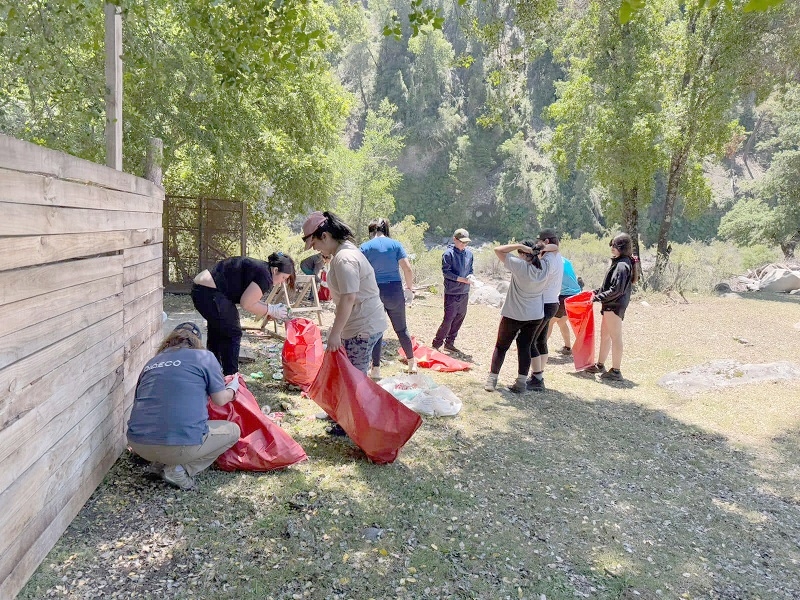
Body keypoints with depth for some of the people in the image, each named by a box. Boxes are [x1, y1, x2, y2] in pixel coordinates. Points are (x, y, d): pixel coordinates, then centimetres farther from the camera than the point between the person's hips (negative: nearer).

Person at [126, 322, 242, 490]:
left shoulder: (151, 362, 17)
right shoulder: (204, 357, 4)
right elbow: (220, 400, 10)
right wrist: (234, 386, 32)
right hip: (181, 446, -6)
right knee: (233, 430, 18)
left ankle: (160, 463, 12)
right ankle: (181, 469, 2)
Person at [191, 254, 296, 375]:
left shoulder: (259, 267, 16)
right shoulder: (265, 276, -13)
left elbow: (249, 299, 17)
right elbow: (246, 304, -14)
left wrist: (270, 310, 11)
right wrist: (271, 310, -4)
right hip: (210, 293, -10)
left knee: (218, 333, 22)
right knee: (233, 333, 1)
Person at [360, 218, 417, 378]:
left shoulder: (365, 247, 0)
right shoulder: (395, 244, 2)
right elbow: (408, 269, -4)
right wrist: (410, 286, 12)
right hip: (395, 291, 1)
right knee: (401, 329, 15)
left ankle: (376, 369, 7)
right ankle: (412, 363, 26)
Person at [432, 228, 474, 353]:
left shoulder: (469, 253, 6)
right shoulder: (448, 253, -11)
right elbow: (446, 272, -15)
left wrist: (470, 276, -7)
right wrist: (463, 279, -19)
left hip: (464, 293, 6)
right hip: (452, 293, -6)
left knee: (459, 319, 11)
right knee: (448, 319, -6)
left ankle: (449, 343, 24)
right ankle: (436, 344, 7)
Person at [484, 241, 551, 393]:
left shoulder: (520, 266, -22)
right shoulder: (545, 267, -5)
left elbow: (498, 250, -18)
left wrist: (520, 246, -19)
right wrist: (538, 249, 0)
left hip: (514, 315, -4)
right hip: (535, 316, 5)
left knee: (501, 347, 11)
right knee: (525, 347, 13)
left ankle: (492, 380, 15)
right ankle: (521, 382, 11)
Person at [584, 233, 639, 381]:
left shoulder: (622, 265, -19)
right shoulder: (620, 263, 12)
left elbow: (616, 290, -23)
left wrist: (597, 297, -17)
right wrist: (597, 291, 12)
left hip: (615, 306, -10)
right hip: (610, 306, 10)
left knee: (615, 338, -3)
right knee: (604, 335, 18)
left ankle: (616, 371, 4)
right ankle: (600, 365, 30)